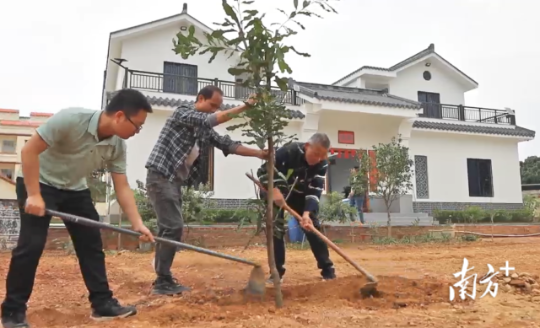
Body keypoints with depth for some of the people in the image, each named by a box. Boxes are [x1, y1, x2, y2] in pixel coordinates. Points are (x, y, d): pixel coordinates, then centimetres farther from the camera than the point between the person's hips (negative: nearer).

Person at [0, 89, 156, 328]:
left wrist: (137, 224, -17)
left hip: (75, 189, 6)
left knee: (92, 243, 1)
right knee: (31, 244, -11)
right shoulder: (70, 119, -31)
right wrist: (34, 195, -28)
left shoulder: (117, 145, -12)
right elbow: (29, 150, -26)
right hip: (39, 183, -6)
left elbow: (122, 187, -10)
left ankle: (102, 304, 8)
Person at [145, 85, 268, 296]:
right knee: (173, 227, -12)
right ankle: (162, 282, -4)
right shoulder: (182, 113, -5)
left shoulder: (205, 131, 16)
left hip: (175, 180, 8)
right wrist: (244, 106, -21)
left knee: (169, 228, 9)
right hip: (161, 177, -8)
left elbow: (228, 144, 11)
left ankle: (163, 280, 17)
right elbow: (212, 120, -20)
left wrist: (258, 153, 2)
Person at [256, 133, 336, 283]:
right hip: (276, 192, -3)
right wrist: (274, 190, -42)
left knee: (312, 227, -2)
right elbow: (263, 171, -29)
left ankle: (327, 269, 8)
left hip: (300, 195, 3)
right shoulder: (288, 151, -35)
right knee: (275, 228, -9)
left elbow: (315, 191, -26)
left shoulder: (322, 164, -22)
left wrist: (307, 213, -40)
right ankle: (277, 271, 4)